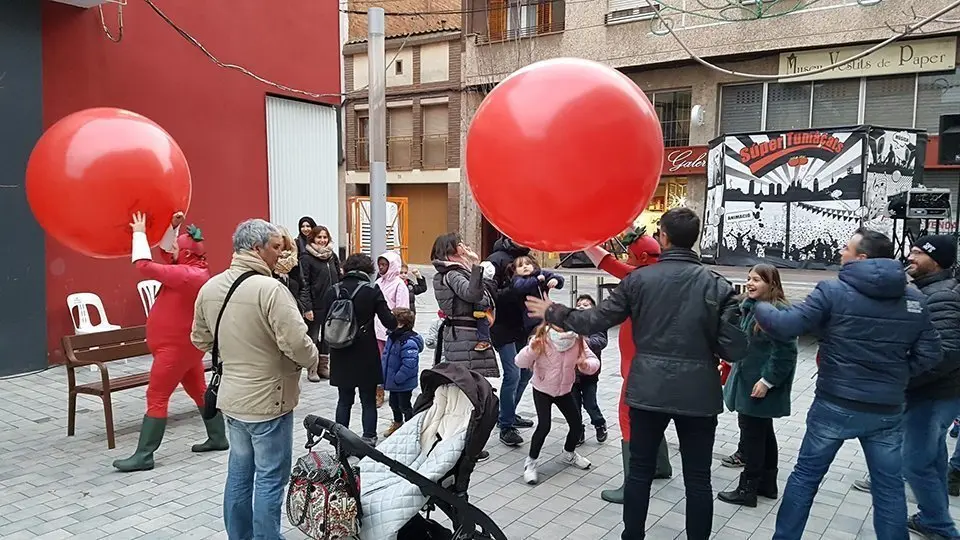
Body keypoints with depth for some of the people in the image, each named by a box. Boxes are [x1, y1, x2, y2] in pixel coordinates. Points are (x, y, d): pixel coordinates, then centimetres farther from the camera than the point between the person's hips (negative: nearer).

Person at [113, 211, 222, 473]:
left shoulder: (187, 275, -24)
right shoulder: (195, 270, 6)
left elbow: (145, 266, -24)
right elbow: (166, 252, 19)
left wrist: (139, 233, -15)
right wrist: (173, 227, 7)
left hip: (176, 346, -10)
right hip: (185, 344, 10)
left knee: (156, 398, -5)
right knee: (199, 390, 16)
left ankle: (143, 456, 0)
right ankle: (218, 438, 25)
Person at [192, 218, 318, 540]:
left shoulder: (209, 287, 3)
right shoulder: (270, 289, -22)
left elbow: (200, 340, 14)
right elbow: (297, 344, -25)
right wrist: (313, 359, -5)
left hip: (232, 397, 8)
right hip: (268, 401, -8)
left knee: (239, 473, 19)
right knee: (269, 479, 4)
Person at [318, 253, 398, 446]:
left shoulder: (333, 291, -1)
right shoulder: (372, 291, -10)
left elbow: (323, 321, -1)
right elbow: (388, 321, -10)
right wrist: (396, 319, 11)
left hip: (340, 356, 3)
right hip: (366, 355, -3)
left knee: (344, 399, 15)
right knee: (368, 400, 9)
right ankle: (368, 440, 11)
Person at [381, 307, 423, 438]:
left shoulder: (408, 342, -29)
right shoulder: (392, 336, 0)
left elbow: (409, 365, -32)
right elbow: (386, 355, 13)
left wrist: (397, 379, -25)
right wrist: (385, 375, 11)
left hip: (404, 383, -9)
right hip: (393, 381, 9)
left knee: (404, 406, 8)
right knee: (393, 403, 25)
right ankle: (397, 423, 47)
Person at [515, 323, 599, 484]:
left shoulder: (578, 342, -17)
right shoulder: (541, 340, -25)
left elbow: (594, 361, -15)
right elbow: (520, 362, -26)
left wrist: (586, 365, -38)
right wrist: (531, 351, -47)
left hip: (565, 390, 4)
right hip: (542, 391, -4)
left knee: (577, 424, 9)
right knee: (544, 426, -16)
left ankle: (569, 454, 39)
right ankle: (530, 462, 5)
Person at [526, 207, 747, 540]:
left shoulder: (638, 279, -4)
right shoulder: (717, 285, -4)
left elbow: (596, 320, -2)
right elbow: (734, 349, -9)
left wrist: (552, 313, 12)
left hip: (648, 389, 1)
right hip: (698, 393, 0)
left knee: (640, 470, 14)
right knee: (697, 478, 9)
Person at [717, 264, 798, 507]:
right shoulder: (749, 306, 9)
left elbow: (784, 351, -24)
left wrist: (767, 380, -23)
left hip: (761, 384, -10)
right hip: (748, 380, 10)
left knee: (752, 433, -2)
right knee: (763, 432, 18)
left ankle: (748, 489, 8)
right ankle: (767, 483, 31)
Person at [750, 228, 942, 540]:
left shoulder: (833, 291, -13)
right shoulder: (914, 299, 1)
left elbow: (786, 327, -17)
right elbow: (930, 354, 2)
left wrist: (759, 308, 1)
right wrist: (896, 375, 15)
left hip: (835, 406, -3)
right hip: (887, 410, 3)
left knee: (805, 475, 12)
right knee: (889, 487, 15)